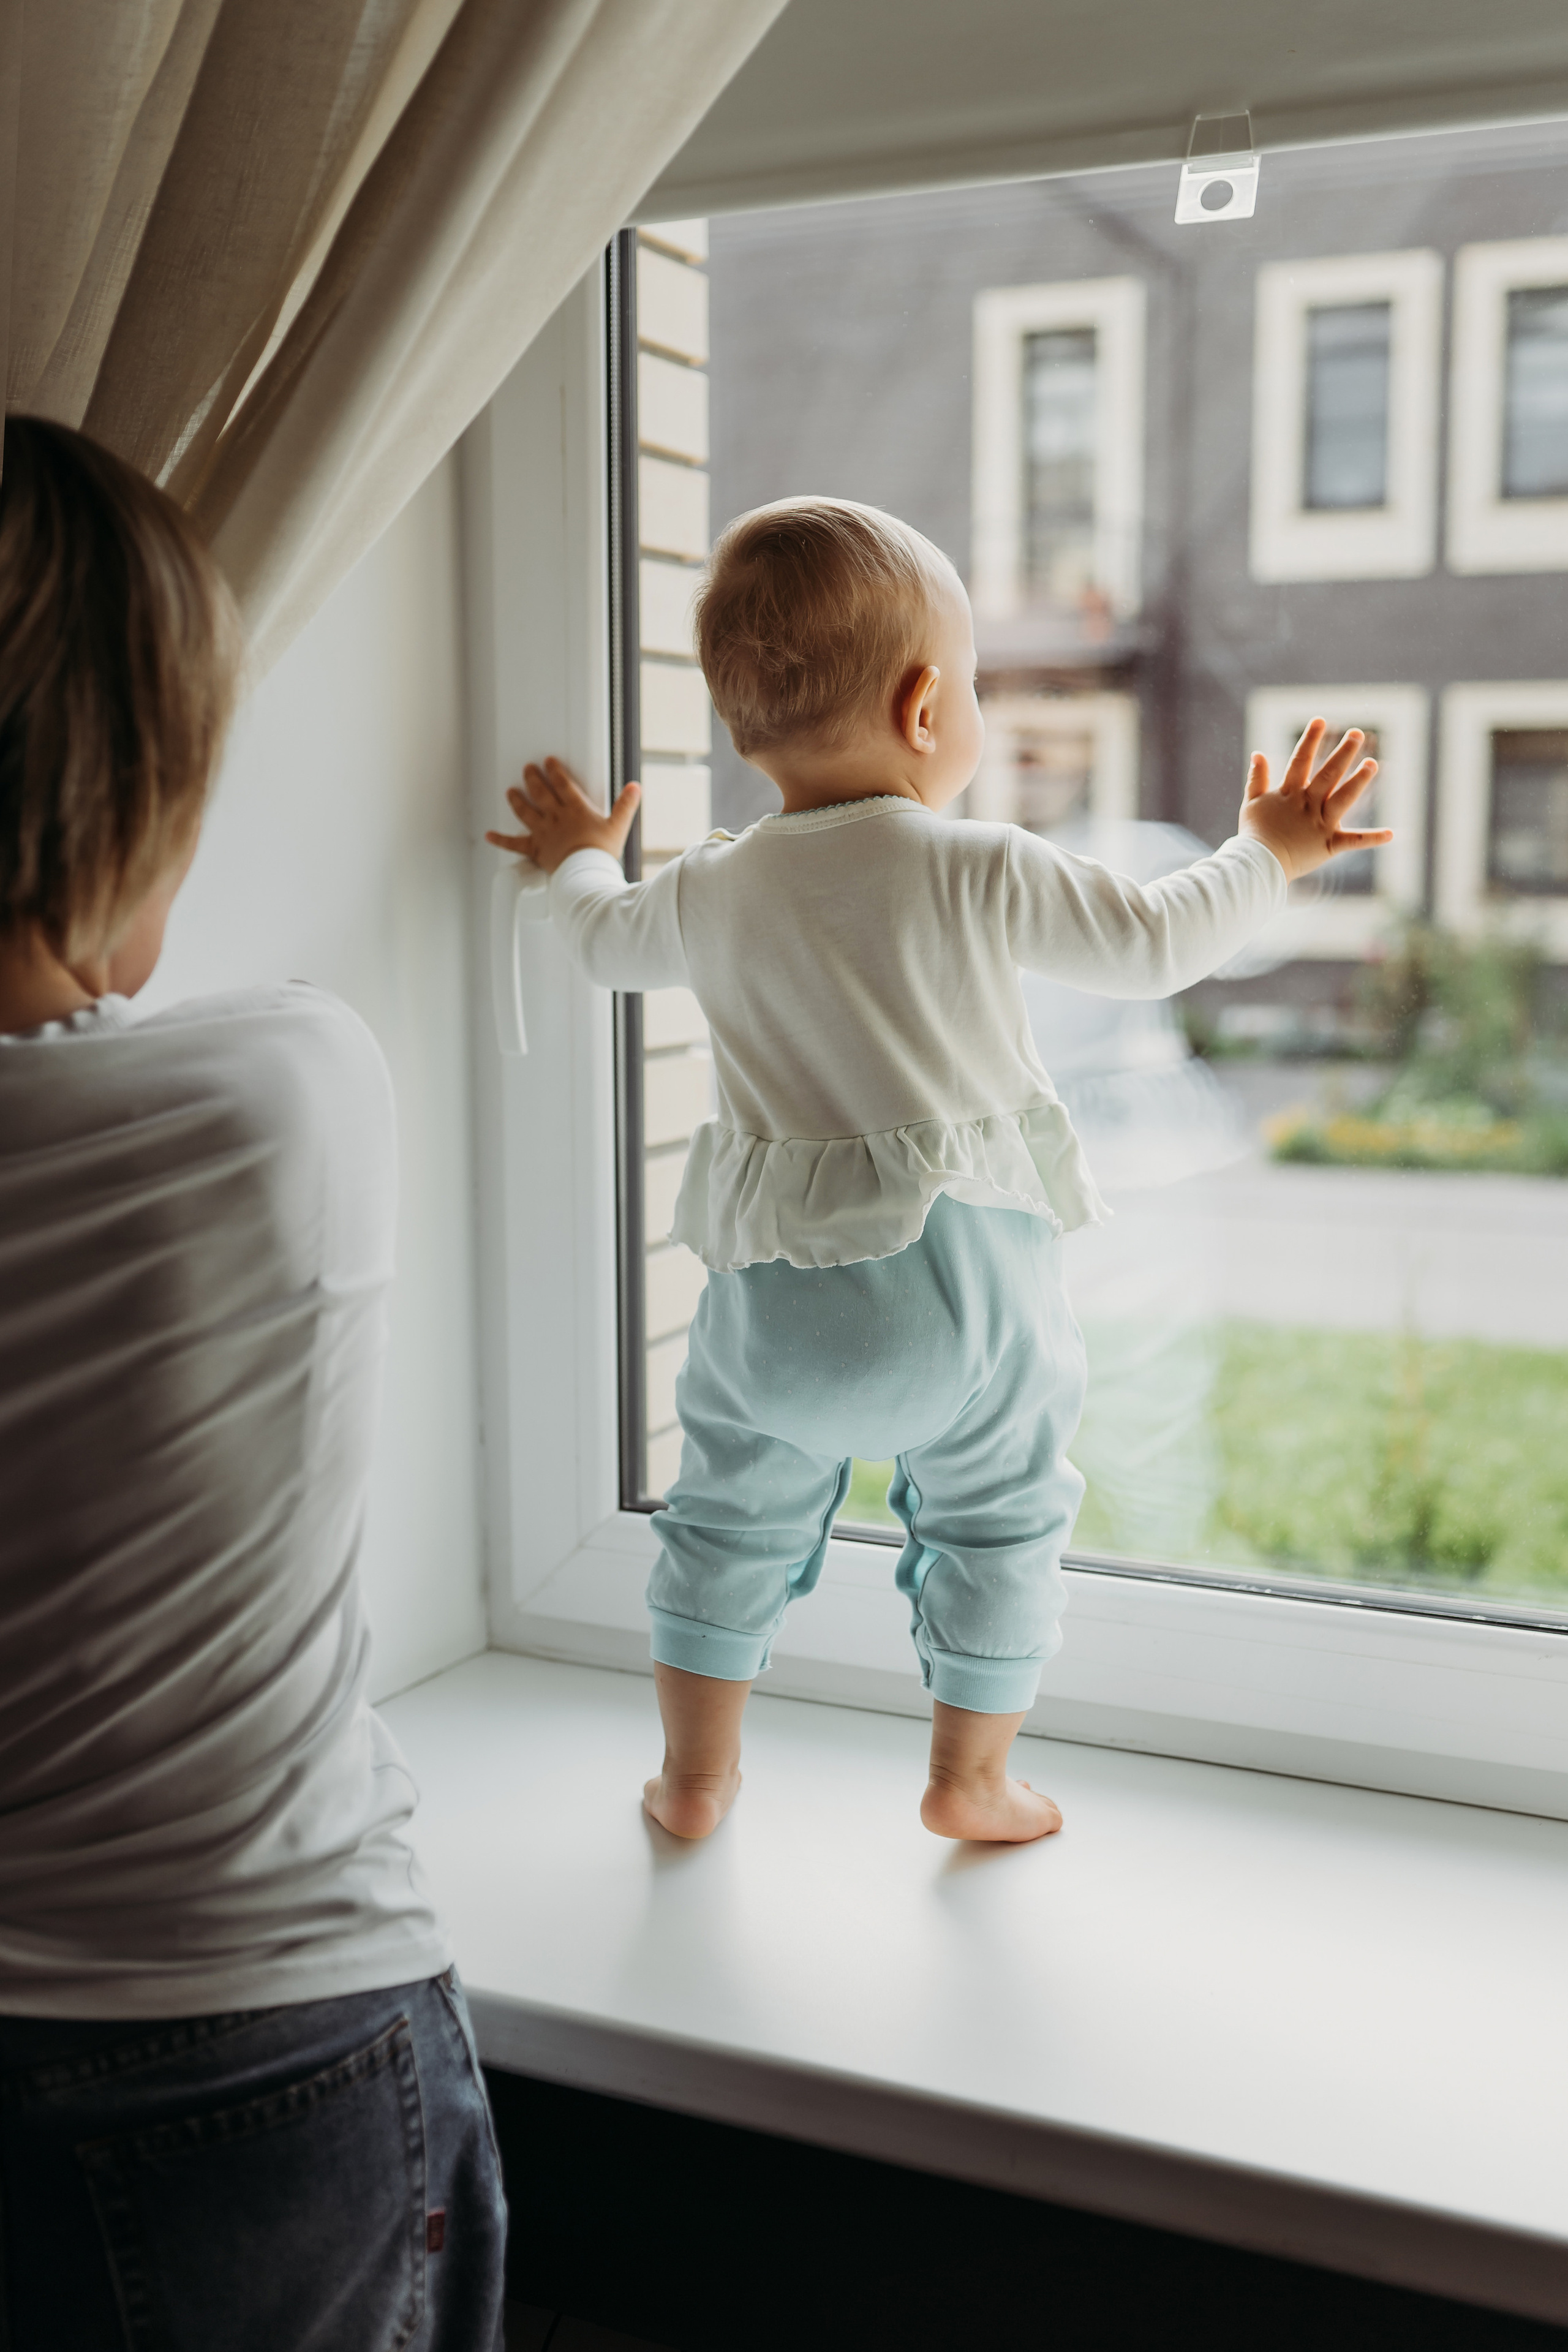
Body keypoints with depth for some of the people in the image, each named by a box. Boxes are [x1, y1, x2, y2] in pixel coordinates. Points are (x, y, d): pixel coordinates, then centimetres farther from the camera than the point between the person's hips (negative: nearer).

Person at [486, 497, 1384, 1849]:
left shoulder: (712, 892, 2)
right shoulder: (982, 872, -11)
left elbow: (612, 942, 21)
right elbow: (1152, 944, -4)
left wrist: (584, 861, 44)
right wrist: (1267, 855, 14)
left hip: (779, 1294, 3)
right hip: (968, 1279, -3)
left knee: (733, 1520, 20)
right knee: (1000, 1521, 17)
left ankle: (696, 1776, 31)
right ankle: (971, 1781, 27)